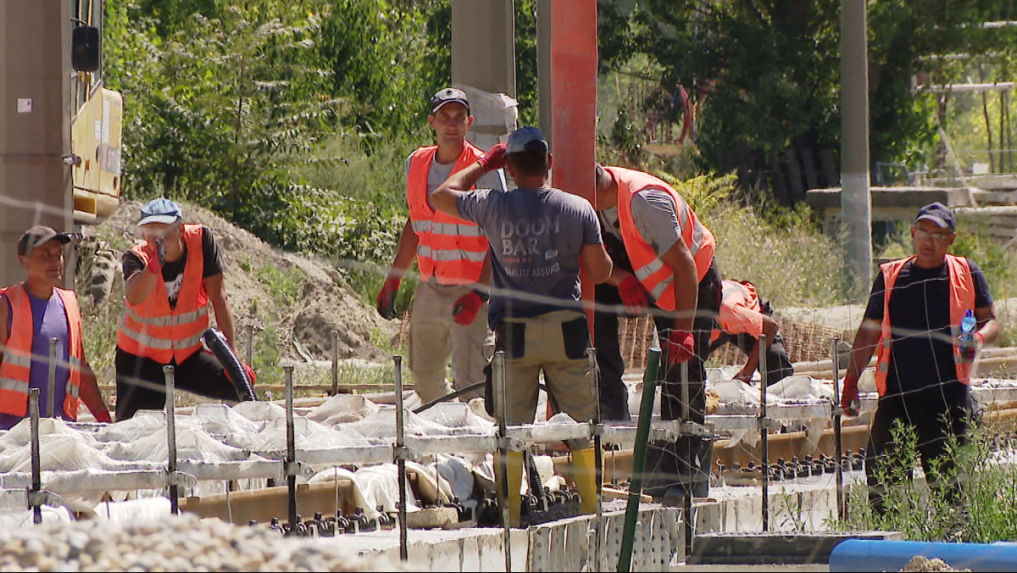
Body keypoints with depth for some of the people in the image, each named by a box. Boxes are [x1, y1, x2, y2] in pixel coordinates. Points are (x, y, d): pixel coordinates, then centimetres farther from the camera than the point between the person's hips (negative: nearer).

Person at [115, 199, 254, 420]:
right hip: (140, 358, -2)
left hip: (188, 353, 2)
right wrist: (156, 261, -55)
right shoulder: (136, 258, -19)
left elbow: (218, 297, -12)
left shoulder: (200, 239, -15)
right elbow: (133, 298, -40)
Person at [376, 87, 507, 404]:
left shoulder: (485, 170, -10)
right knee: (424, 377, 14)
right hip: (429, 291, 6)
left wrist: (479, 293, -23)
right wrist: (392, 280, 18)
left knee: (470, 385, -12)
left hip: (470, 293, -6)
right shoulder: (416, 164, 8)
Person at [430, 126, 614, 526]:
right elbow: (600, 273, 0)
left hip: (514, 334, 0)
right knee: (581, 427, 7)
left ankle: (509, 515, 2)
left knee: (511, 429, 5)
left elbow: (441, 196, 14)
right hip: (566, 330, 0)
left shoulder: (493, 207, -4)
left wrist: (485, 163, 23)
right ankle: (592, 509, 8)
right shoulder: (578, 209, -3)